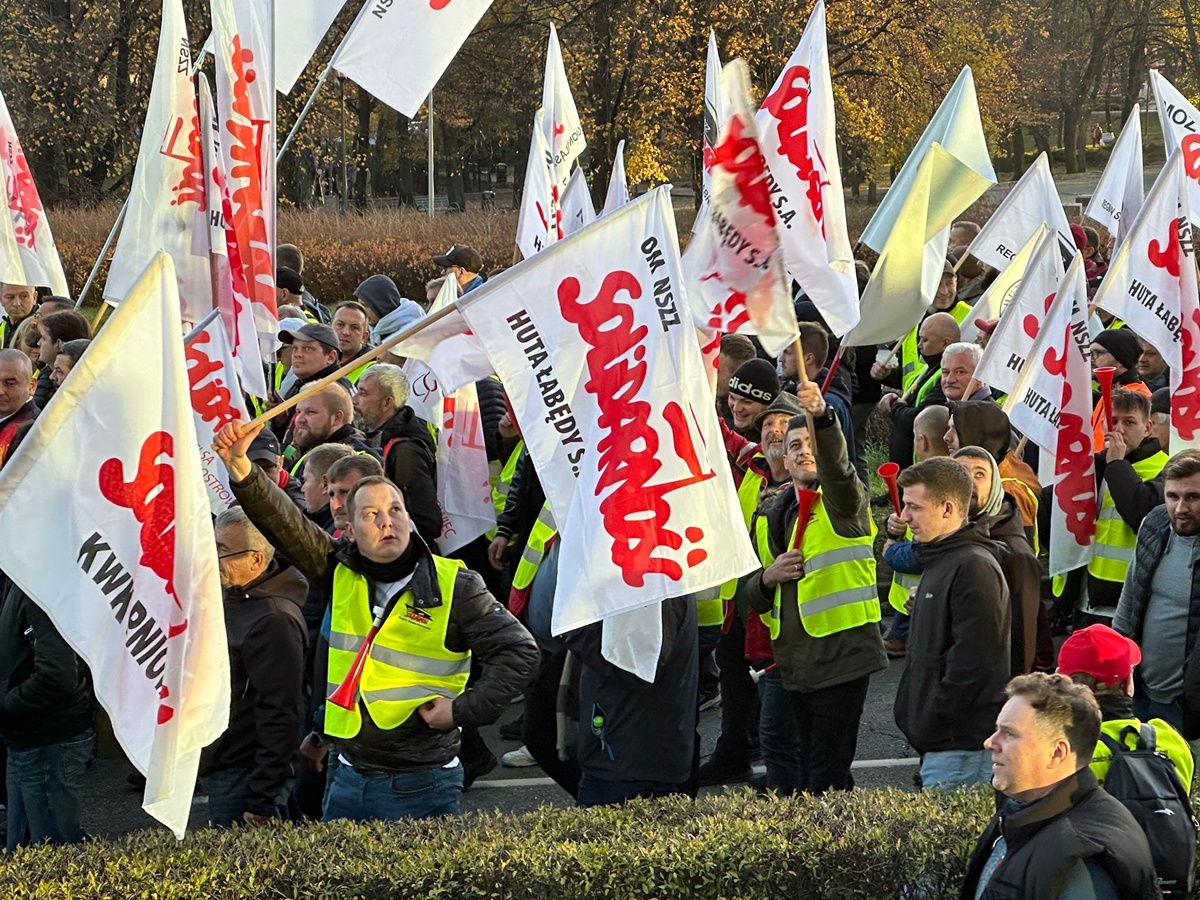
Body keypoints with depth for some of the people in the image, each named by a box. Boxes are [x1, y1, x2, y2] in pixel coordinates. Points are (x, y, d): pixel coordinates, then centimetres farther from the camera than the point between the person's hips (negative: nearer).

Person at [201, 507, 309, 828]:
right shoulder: (227, 595, 8)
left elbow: (279, 716, -23)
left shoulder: (274, 621, -22)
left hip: (243, 777, -10)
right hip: (216, 773, 10)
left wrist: (261, 803, -23)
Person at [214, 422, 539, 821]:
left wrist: (463, 710, -11)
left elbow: (520, 651, -5)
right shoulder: (342, 572, 6)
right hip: (349, 778, 4)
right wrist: (240, 466, -17)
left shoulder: (455, 588, -6)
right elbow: (282, 522, -3)